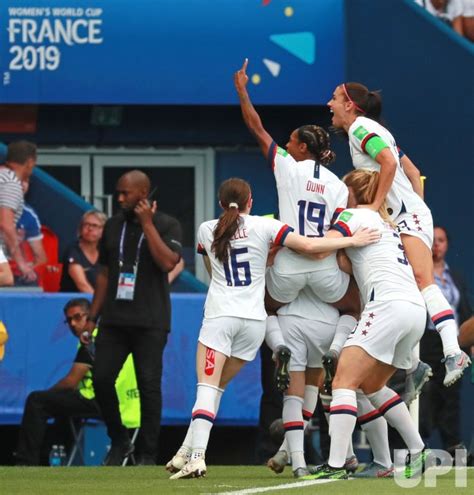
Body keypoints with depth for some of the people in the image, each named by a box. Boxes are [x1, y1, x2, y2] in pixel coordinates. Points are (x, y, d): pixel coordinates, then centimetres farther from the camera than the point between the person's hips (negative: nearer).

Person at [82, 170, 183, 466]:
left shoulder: (167, 225, 0)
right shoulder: (114, 225, 12)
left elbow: (168, 263, -17)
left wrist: (147, 224, -14)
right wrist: (92, 318, 13)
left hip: (150, 322, -4)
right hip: (114, 319, 4)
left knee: (149, 385, -5)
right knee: (101, 379, -5)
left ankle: (147, 454, 2)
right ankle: (119, 441, 13)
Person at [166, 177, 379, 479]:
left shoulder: (207, 230, 10)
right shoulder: (263, 227, 4)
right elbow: (309, 246, -5)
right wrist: (353, 241, 2)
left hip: (220, 315, -1)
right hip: (254, 319, 1)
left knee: (208, 386, -7)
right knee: (216, 386, 12)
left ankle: (195, 456, -25)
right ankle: (188, 452, 10)